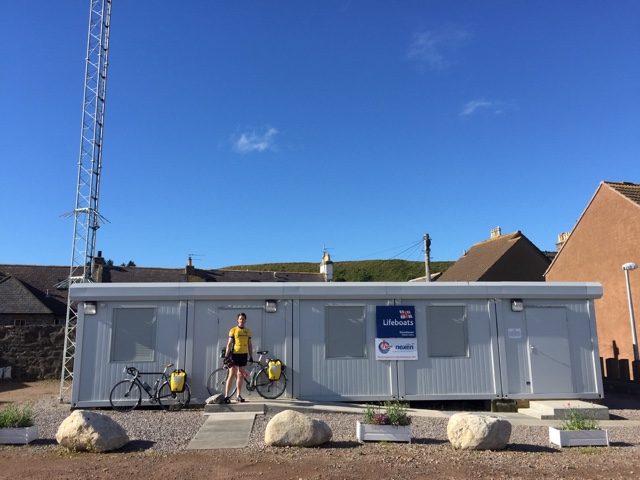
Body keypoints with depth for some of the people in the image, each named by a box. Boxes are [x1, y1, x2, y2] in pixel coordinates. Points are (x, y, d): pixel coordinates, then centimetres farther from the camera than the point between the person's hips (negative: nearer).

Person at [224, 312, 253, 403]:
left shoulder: (248, 331, 10)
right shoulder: (233, 330, -2)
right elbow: (229, 344, -4)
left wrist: (251, 356, 11)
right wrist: (226, 356, -10)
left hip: (244, 355, 4)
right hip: (235, 354, -4)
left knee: (240, 375, 9)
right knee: (231, 375, -7)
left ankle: (238, 396, 16)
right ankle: (226, 396, -5)